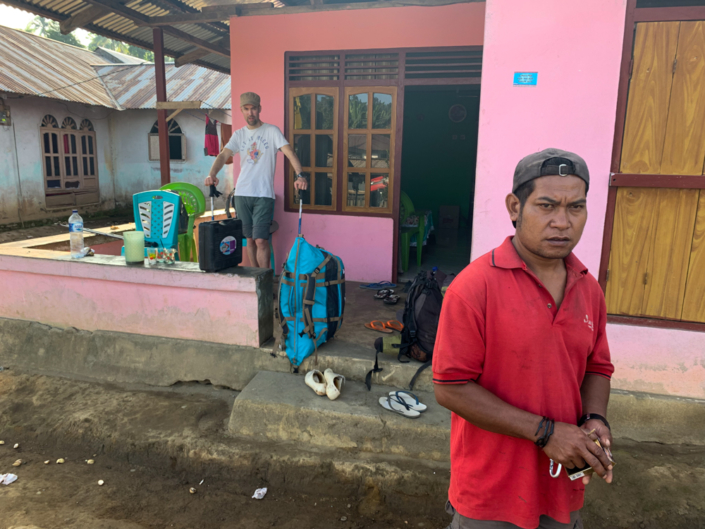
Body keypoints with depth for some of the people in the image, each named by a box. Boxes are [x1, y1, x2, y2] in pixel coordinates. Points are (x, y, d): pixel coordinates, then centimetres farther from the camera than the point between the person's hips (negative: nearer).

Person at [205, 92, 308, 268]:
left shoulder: (271, 131, 0)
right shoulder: (239, 134, 11)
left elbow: (289, 152, -13)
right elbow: (224, 155, -1)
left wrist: (300, 175, -30)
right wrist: (212, 174, -21)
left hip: (264, 194, -4)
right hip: (242, 194, 4)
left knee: (261, 240, -10)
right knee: (250, 239, 10)